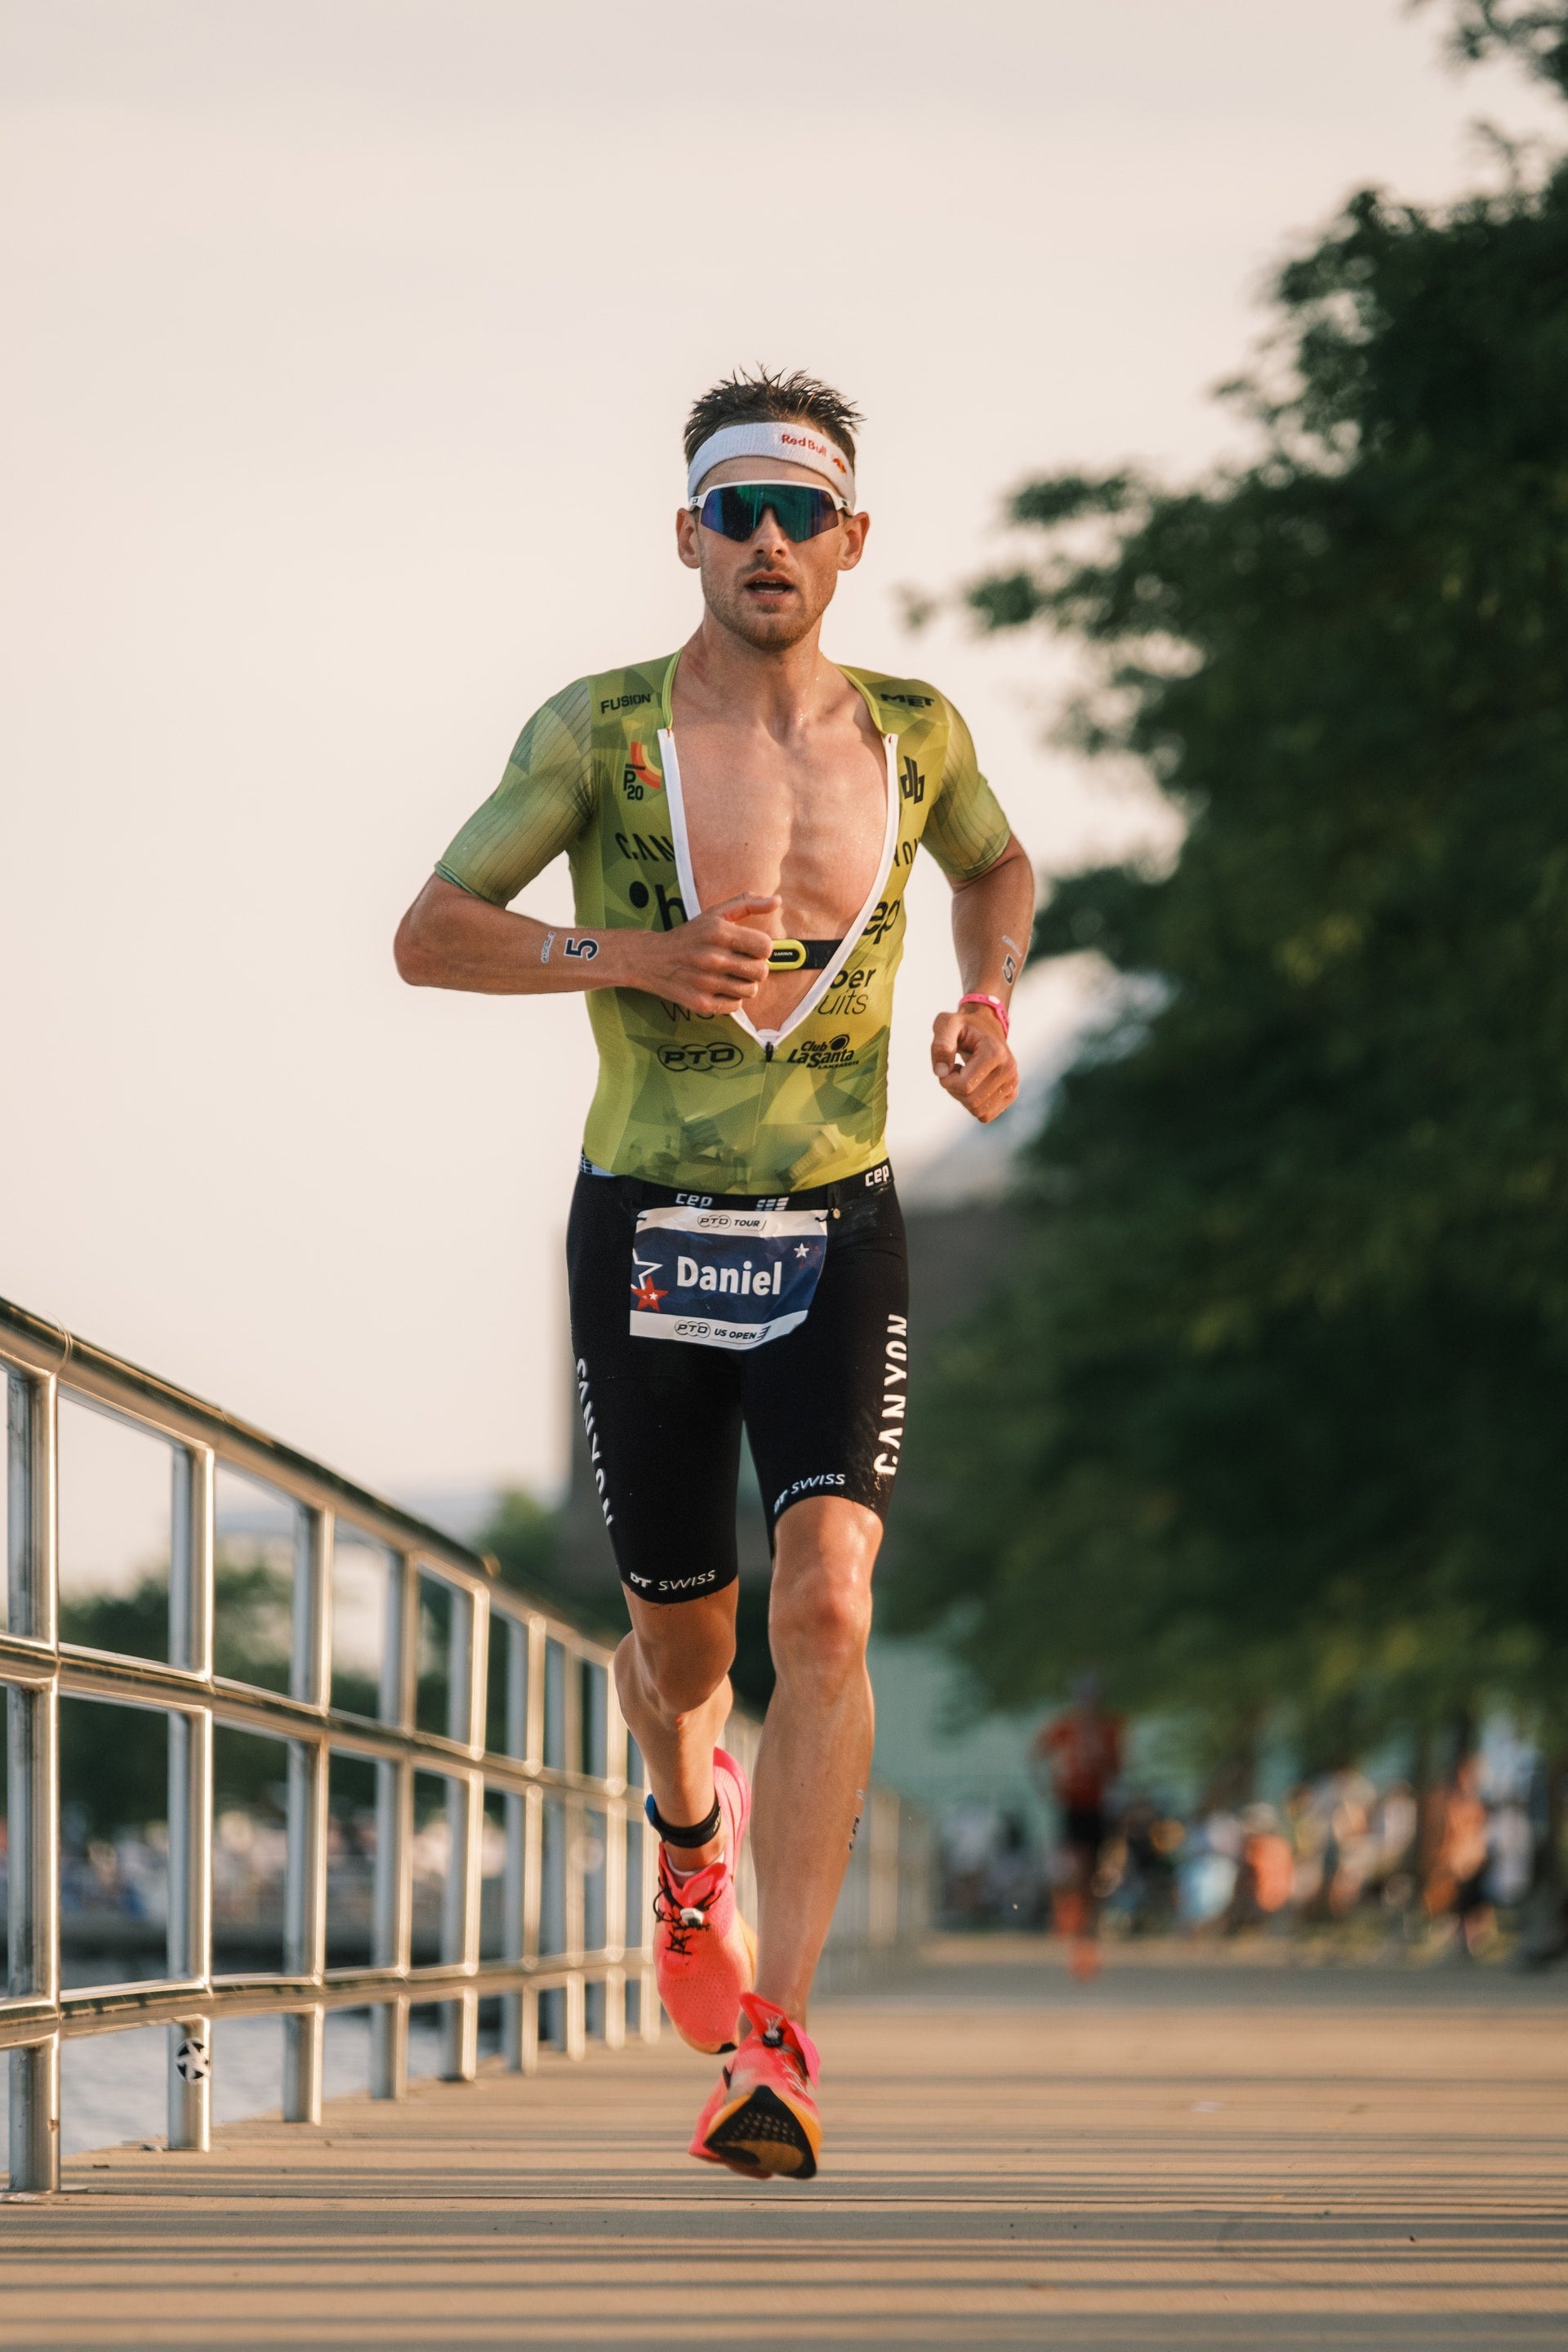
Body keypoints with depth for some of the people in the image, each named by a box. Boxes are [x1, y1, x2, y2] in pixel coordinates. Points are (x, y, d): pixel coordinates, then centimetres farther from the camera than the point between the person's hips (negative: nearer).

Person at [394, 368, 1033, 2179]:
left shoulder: (912, 736, 2)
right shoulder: (602, 732, -6)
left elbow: (996, 865, 24)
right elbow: (425, 938, -6)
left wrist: (989, 1003, 3)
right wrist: (628, 957, -22)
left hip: (839, 1242, 0)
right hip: (646, 1240, 0)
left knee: (826, 1608, -21)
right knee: (685, 1643, 12)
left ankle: (774, 2047, -23)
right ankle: (692, 1832, 50)